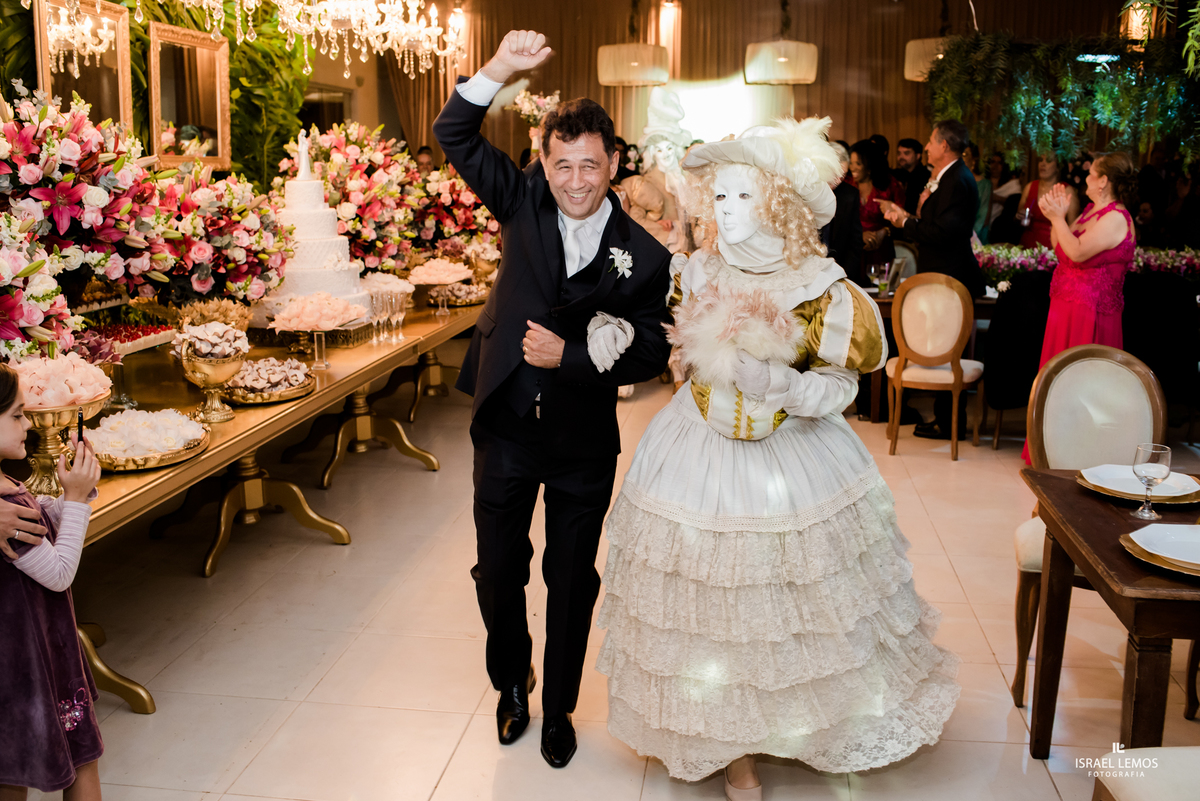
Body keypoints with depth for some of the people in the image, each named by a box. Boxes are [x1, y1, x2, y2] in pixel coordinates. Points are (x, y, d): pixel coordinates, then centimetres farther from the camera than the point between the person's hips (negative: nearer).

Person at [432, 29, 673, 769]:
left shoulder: (645, 255, -10)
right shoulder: (525, 204, -5)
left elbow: (651, 354, -8)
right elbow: (454, 134, -6)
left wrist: (572, 357, -20)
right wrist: (501, 69, -20)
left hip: (583, 443, -1)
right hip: (505, 428, 2)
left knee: (572, 582, 13)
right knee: (498, 573, 16)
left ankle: (559, 709, 36)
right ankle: (512, 684, 43)